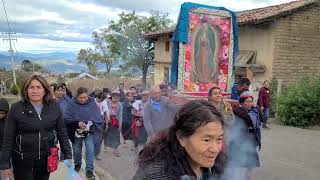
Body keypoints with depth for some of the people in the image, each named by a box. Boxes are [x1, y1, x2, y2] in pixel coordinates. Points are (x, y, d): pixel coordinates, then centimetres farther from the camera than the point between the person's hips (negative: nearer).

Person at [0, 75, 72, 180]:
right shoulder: (16, 108, -9)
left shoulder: (54, 107, -3)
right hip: (22, 160, -2)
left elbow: (62, 133, 4)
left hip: (46, 159, 2)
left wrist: (67, 155, 3)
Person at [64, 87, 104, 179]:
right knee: (76, 150, 17)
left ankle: (89, 170, 4)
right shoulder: (72, 104, -13)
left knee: (90, 150, -9)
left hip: (89, 131, -1)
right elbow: (66, 118, -13)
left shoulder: (92, 103, -10)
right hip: (76, 132, 1)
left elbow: (98, 118, -6)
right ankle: (77, 164, 44)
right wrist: (77, 123, -26)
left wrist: (92, 123, -25)